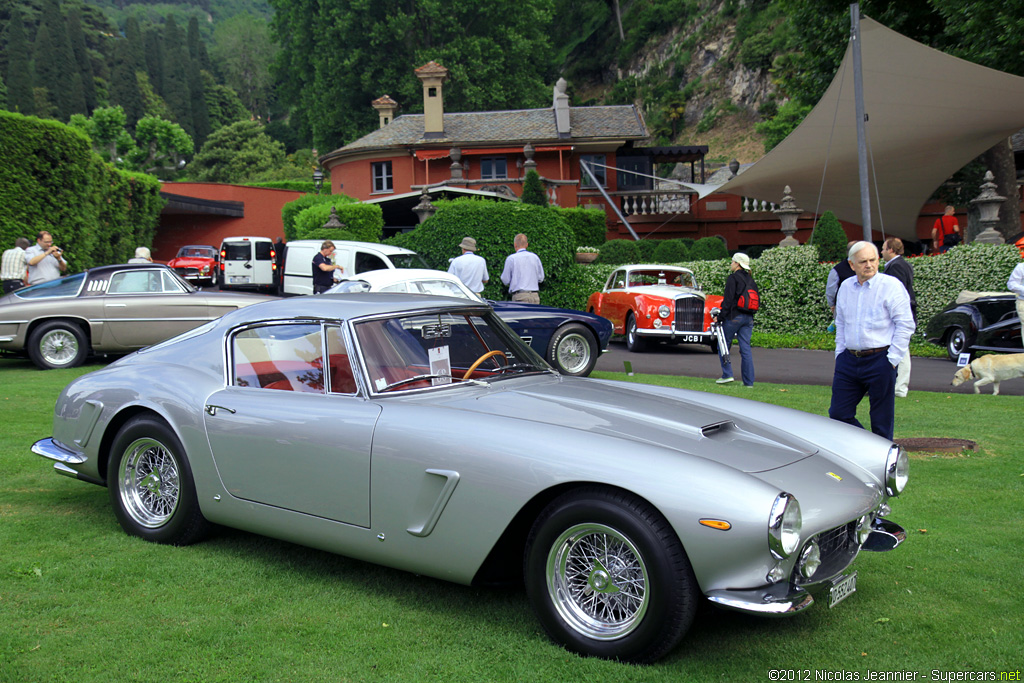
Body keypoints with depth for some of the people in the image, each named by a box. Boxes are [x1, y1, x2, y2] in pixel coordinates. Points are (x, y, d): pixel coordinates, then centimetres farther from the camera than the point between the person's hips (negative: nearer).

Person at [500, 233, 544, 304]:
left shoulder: (511, 258, -3)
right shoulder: (535, 257, 7)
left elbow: (505, 280, 1)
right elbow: (541, 278, 13)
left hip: (519, 296, -4)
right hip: (535, 296, 4)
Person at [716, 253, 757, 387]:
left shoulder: (733, 278, -7)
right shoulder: (751, 280, 15)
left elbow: (728, 300, -14)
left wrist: (721, 316, -11)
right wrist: (750, 316, 19)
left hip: (734, 317, -6)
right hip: (748, 318, 7)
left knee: (723, 345, 7)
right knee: (746, 349, 5)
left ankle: (727, 374, 0)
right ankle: (748, 381, 3)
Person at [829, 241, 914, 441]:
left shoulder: (891, 286, -6)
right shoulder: (845, 287, 11)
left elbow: (905, 325, -9)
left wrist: (892, 359, -12)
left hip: (880, 360, -6)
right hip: (849, 360, 6)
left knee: (881, 421, 2)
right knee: (838, 414, 5)